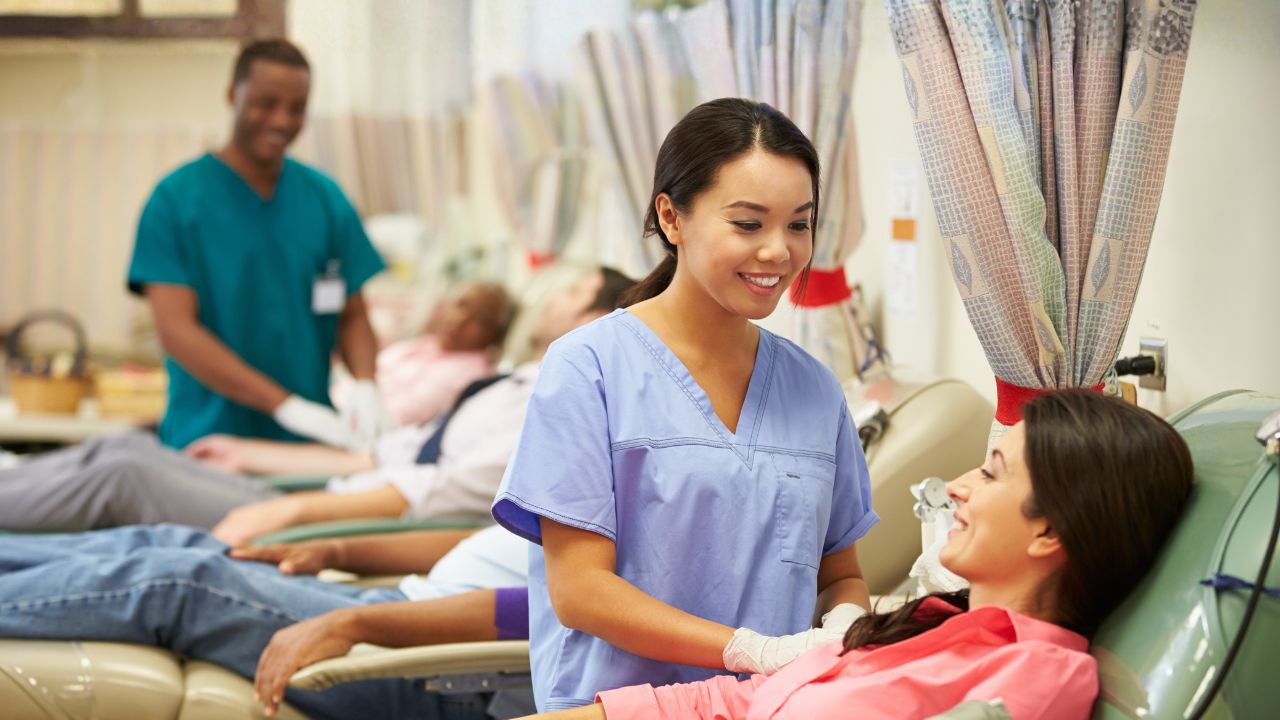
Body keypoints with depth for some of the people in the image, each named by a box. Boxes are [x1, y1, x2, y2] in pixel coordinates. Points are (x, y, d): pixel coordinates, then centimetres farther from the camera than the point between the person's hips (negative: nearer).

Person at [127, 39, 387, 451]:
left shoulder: (326, 199, 8)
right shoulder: (176, 199, -4)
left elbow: (352, 315, 11)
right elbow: (175, 330, -12)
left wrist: (364, 384, -12)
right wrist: (284, 404, -21)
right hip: (207, 444, -3)